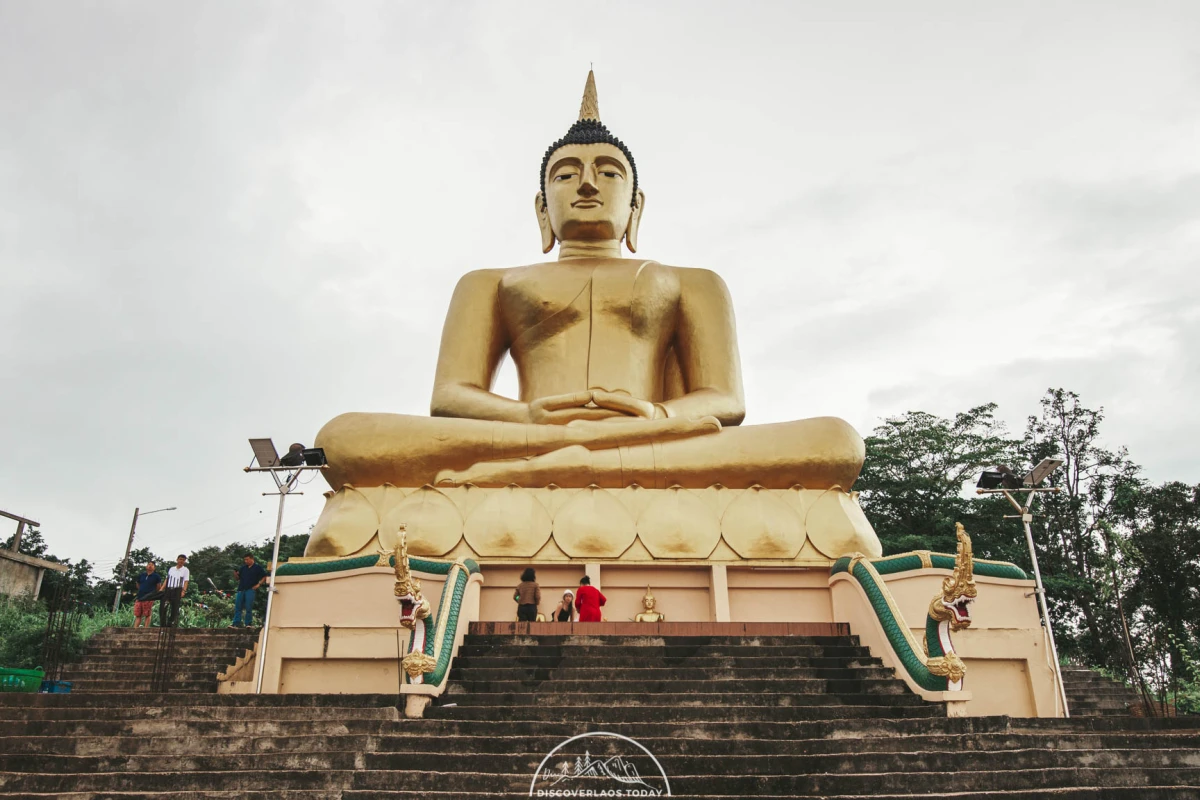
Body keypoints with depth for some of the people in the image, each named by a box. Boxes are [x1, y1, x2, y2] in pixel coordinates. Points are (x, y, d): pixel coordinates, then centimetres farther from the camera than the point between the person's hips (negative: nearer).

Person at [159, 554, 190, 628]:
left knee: (174, 608, -3)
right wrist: (162, 589, 5)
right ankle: (162, 625, 2)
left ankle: (170, 624, 4)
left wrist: (183, 591, -18)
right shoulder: (171, 569, 16)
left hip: (178, 590, -3)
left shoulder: (185, 570, 3)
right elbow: (167, 579, 15)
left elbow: (186, 581, -5)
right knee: (162, 607, -6)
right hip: (168, 589, 3)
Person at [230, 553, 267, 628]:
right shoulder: (243, 568, 15)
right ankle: (236, 623, 2)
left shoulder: (258, 567, 2)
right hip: (241, 589, 5)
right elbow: (238, 578, 16)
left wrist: (259, 584, -9)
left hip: (250, 590, -5)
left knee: (248, 608, -4)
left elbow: (265, 577, 1)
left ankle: (247, 624, 1)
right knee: (238, 607, 1)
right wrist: (235, 573, -4)